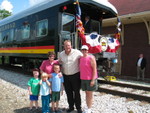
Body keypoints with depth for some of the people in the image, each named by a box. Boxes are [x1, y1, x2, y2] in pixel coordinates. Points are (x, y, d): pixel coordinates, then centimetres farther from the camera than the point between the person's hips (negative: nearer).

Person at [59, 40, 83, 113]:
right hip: (65, 76, 4)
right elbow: (60, 62, 19)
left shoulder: (77, 52, -11)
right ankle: (71, 107, 31)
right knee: (68, 93, 14)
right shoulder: (61, 54, 4)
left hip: (75, 75, -4)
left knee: (76, 92, 6)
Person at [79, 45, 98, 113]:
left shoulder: (91, 58, -12)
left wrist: (93, 80, -18)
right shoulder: (81, 58, 6)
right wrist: (81, 78, 9)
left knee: (90, 94, 5)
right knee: (86, 93, 14)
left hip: (90, 79, -5)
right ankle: (87, 107, 25)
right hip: (83, 79, 6)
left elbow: (94, 69, -14)